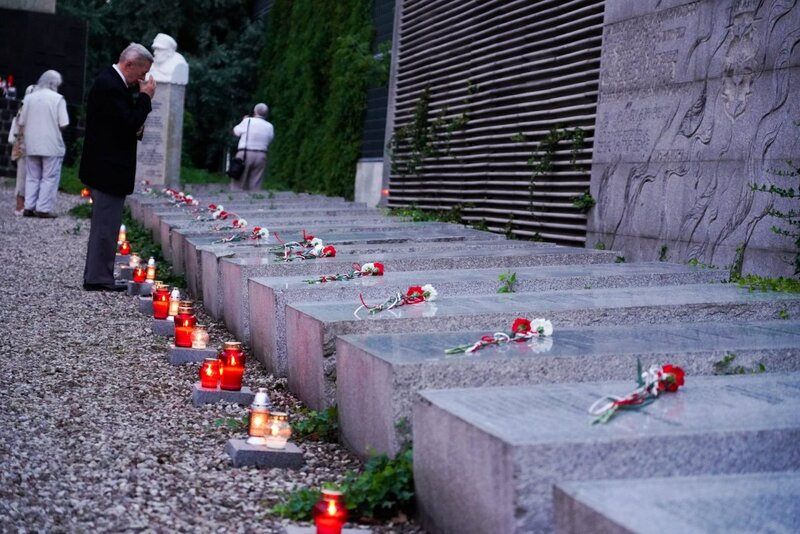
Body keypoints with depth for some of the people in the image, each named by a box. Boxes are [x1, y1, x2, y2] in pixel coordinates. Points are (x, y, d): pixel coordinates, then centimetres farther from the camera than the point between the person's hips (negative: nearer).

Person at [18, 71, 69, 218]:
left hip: (32, 145, 4)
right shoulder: (58, 98, -8)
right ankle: (43, 209, -3)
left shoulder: (29, 98, 3)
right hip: (52, 145, -4)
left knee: (32, 177, 13)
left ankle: (29, 207, 9)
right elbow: (63, 124, -12)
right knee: (49, 178, 2)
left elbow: (21, 123, 4)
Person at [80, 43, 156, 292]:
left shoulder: (111, 82, 14)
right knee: (106, 223, -5)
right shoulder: (110, 85, -18)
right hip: (108, 168, -11)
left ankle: (95, 276, 25)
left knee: (105, 223, 17)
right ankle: (99, 278, 1)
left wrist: (135, 128, 5)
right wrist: (145, 97, -13)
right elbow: (130, 124, -22)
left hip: (106, 167, 11)